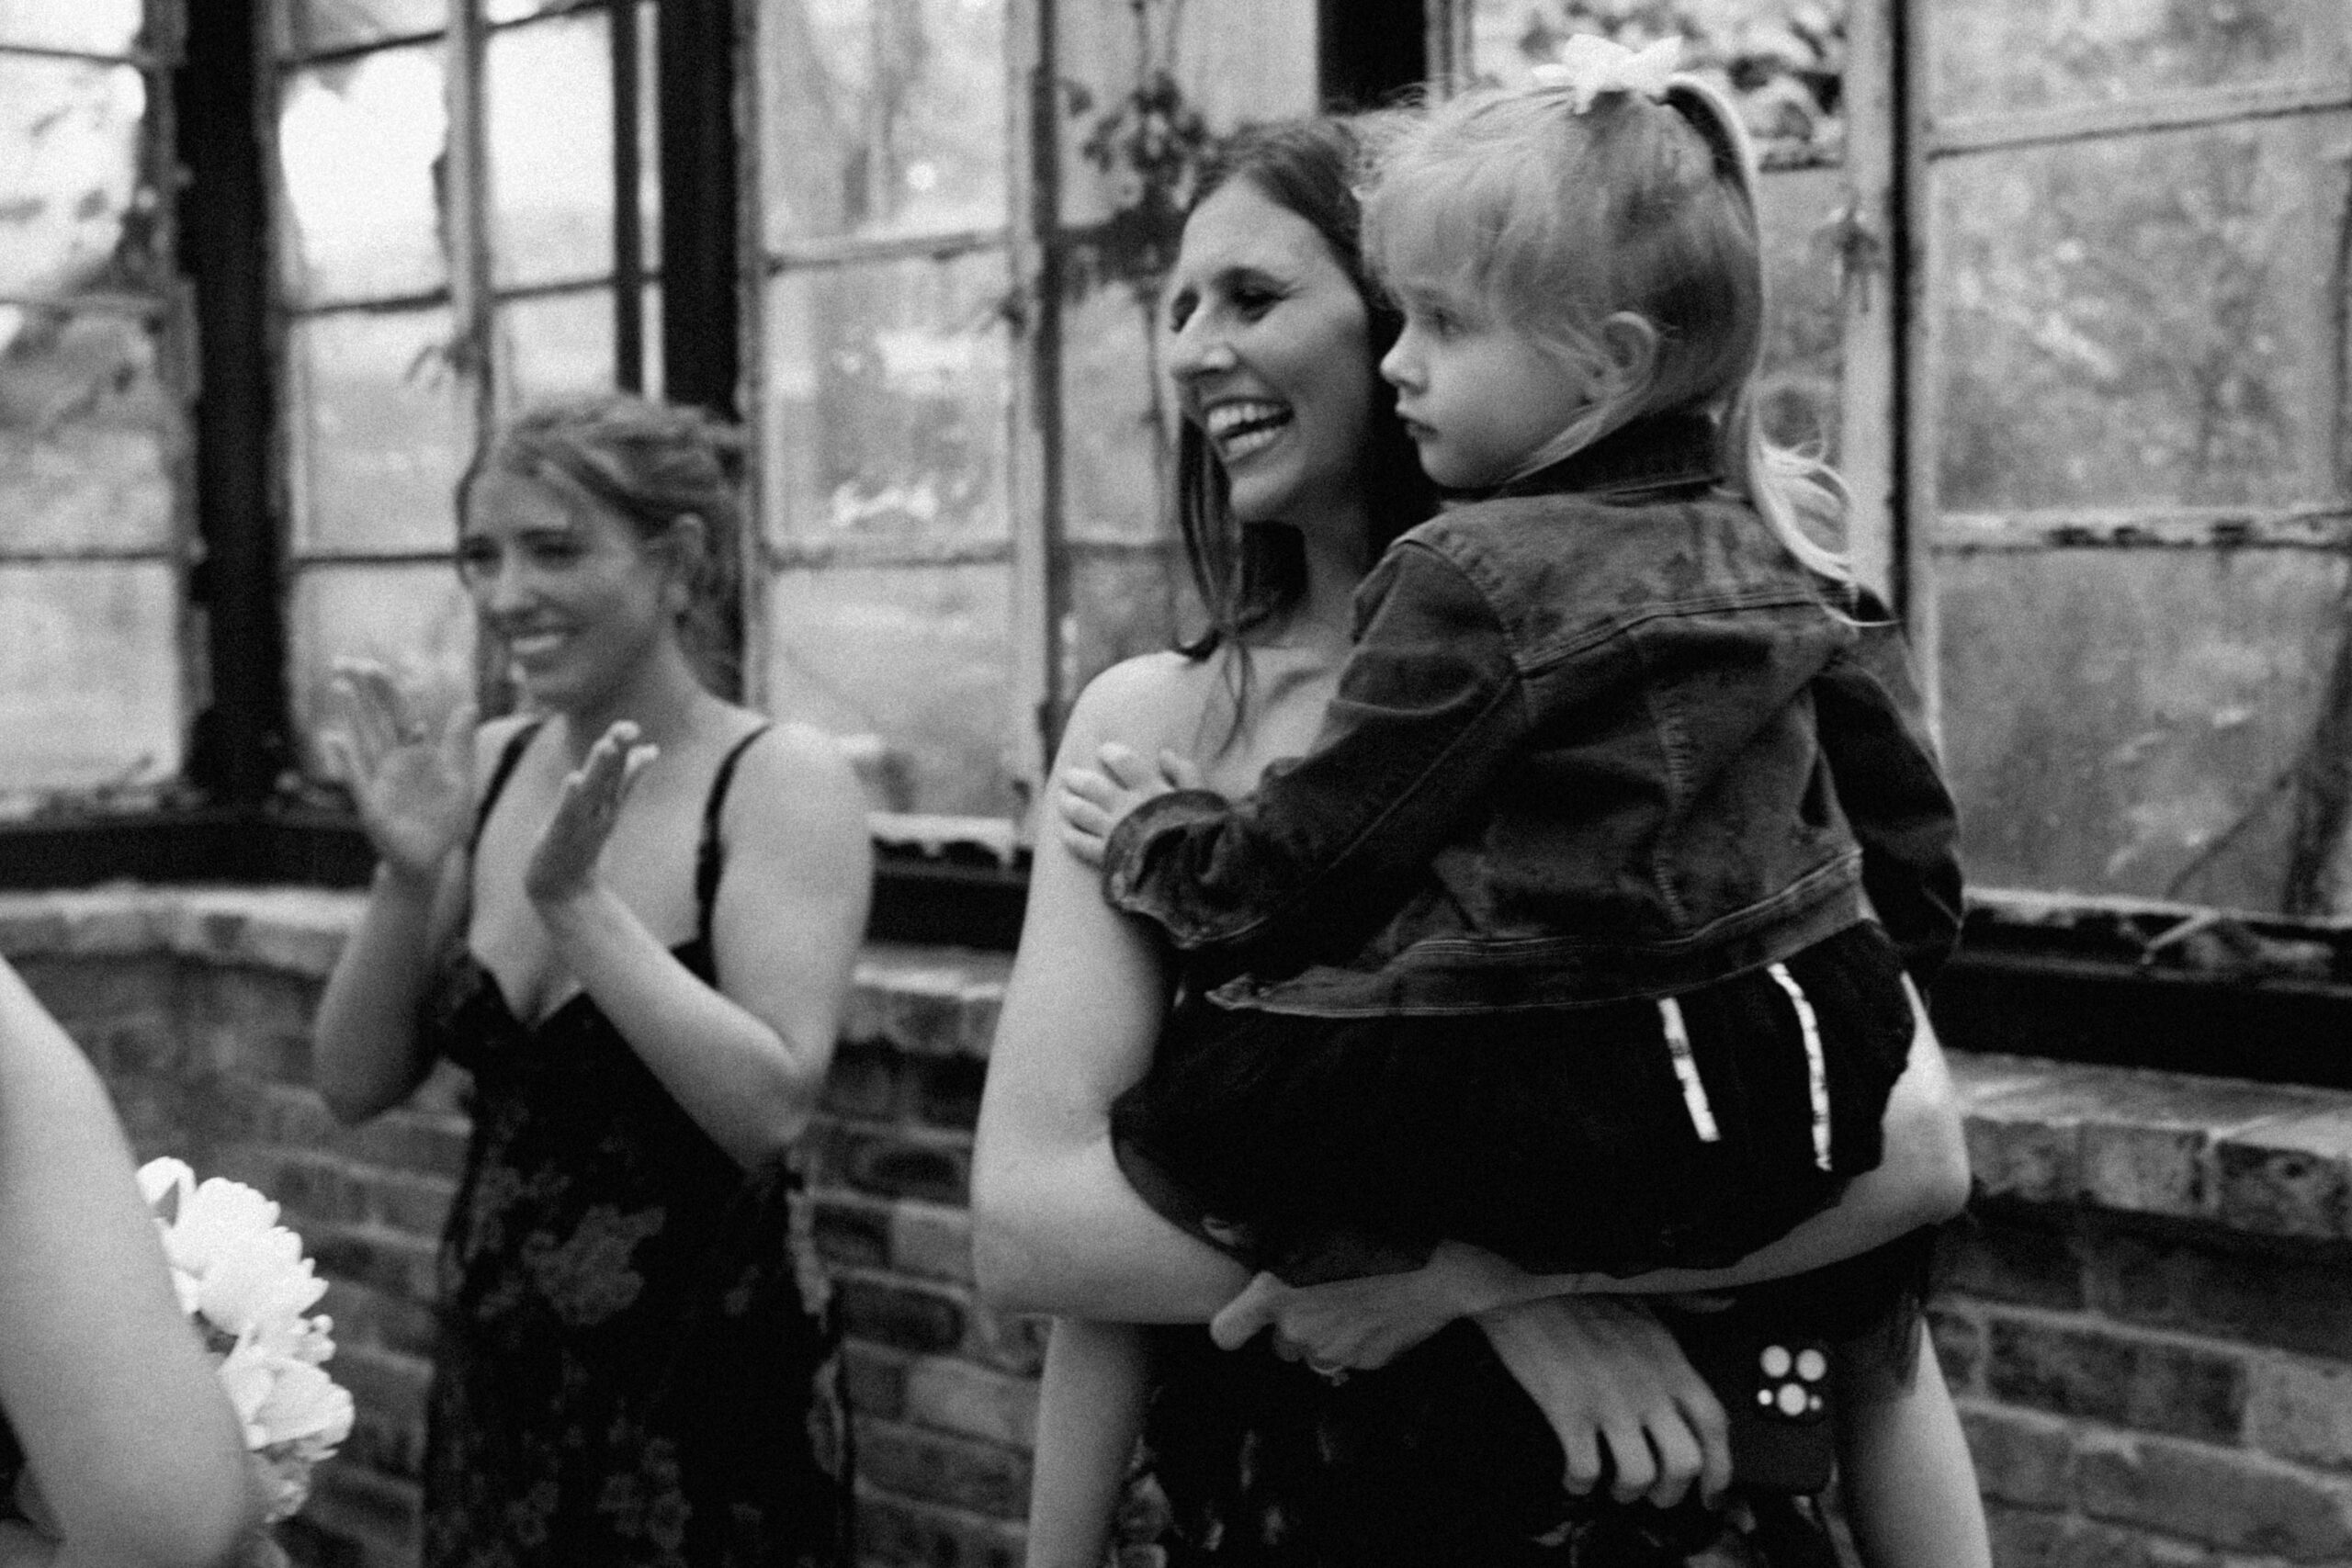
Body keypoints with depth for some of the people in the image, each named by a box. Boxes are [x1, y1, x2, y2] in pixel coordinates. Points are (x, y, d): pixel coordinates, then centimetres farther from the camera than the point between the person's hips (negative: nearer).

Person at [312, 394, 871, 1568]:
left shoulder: (781, 778, -13)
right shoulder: (487, 768, 2)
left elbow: (770, 1108, -23)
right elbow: (357, 1086, 2)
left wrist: (576, 896, -23)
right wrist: (407, 878, -13)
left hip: (697, 1406, -5)